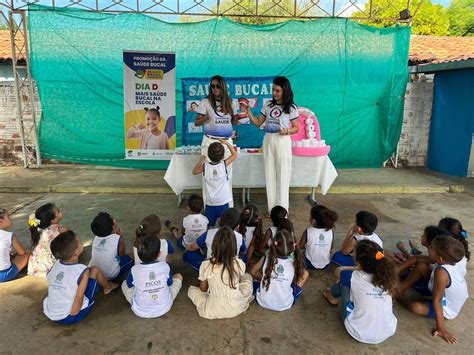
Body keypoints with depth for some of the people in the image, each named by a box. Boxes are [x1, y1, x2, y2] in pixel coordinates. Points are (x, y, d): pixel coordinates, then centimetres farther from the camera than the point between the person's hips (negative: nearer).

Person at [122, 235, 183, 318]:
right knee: (178, 276, 15)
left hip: (141, 312, 0)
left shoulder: (134, 270, -20)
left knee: (124, 284, 21)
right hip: (164, 308, 0)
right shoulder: (165, 266, -18)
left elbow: (129, 285, 2)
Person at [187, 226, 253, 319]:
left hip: (213, 311, -1)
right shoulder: (240, 264, -12)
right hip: (237, 308, 1)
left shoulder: (206, 265, -16)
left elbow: (203, 289, 0)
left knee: (191, 289, 24)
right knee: (247, 277, 25)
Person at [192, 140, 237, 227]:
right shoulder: (224, 164, -11)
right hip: (224, 202, -1)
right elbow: (234, 154, 5)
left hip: (210, 202, 2)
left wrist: (200, 161, 18)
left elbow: (194, 172, 11)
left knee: (207, 224, 15)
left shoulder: (205, 166, -9)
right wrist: (227, 143, 7)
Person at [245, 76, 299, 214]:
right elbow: (258, 123, 10)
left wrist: (286, 131, -21)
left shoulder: (291, 108, -3)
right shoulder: (268, 106, 7)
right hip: (268, 141, 4)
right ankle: (272, 209, 18)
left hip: (282, 142, -4)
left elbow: (296, 128, -1)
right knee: (269, 175, 7)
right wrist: (248, 112, -2)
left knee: (282, 175, 0)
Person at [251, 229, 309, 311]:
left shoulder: (265, 259, -15)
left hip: (263, 302, 1)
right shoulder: (294, 263, -16)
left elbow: (253, 272, 3)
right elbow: (305, 274, 6)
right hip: (285, 305, -1)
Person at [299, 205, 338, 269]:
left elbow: (300, 246, -7)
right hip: (326, 264, 4)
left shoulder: (308, 232, -21)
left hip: (311, 265, -4)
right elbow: (331, 248, 2)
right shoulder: (330, 232, -13)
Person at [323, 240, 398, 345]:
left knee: (343, 281, 6)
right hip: (388, 333, 4)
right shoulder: (386, 276, -12)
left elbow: (339, 270, 4)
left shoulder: (354, 277, -20)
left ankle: (333, 298, 40)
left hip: (359, 334, -4)